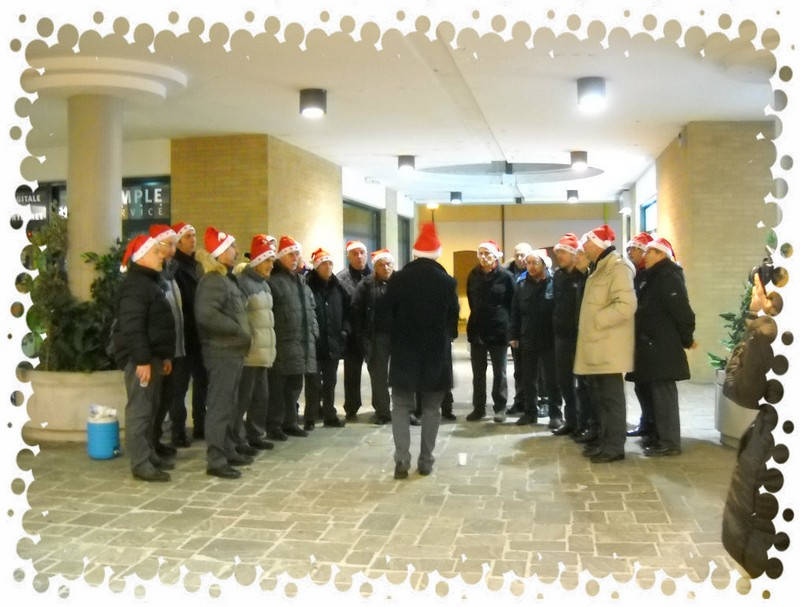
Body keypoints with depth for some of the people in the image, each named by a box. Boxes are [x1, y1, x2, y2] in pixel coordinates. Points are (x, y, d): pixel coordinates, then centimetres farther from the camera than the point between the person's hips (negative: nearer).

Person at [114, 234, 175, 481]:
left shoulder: (150, 282, 19)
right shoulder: (135, 285, -14)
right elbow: (132, 326, -22)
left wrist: (165, 356, 22)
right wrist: (142, 359, -25)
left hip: (153, 356, 11)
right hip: (140, 358, -11)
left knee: (150, 409, 15)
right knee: (139, 410, -8)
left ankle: (149, 456, 24)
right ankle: (140, 464, -6)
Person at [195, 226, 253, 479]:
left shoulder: (228, 279, 17)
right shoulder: (213, 280, -15)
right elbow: (206, 315, -27)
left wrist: (242, 334, 11)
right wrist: (238, 329, -20)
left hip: (233, 351, 10)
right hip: (221, 352, -10)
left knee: (229, 405, 17)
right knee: (220, 406, -6)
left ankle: (228, 451, 28)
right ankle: (215, 460, -2)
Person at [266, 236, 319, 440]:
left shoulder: (301, 282, 19)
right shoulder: (274, 281, -7)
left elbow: (310, 310, 24)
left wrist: (313, 332, 16)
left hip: (301, 344, 8)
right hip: (281, 345, -8)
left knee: (294, 386, 14)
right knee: (277, 386, -3)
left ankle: (290, 422, 23)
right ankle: (274, 425, 4)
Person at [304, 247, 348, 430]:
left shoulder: (337, 287, 9)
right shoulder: (308, 286, -9)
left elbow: (347, 310, 16)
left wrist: (345, 328, 4)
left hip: (333, 344, 5)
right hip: (314, 344, -5)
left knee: (330, 382, 15)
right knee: (313, 382, 0)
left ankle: (330, 415, 25)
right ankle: (310, 419, 9)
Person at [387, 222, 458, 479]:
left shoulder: (397, 280, -5)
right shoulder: (447, 282, -7)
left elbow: (388, 313, 1)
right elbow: (453, 317, 2)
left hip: (404, 352, 0)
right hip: (436, 353, 0)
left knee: (401, 406, 7)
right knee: (431, 408, 11)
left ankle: (402, 459, -4)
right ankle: (426, 461, 12)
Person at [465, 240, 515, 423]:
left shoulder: (505, 276, -6)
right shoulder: (473, 275, 5)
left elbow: (512, 303, -2)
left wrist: (504, 320, -4)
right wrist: (479, 316, 11)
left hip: (499, 329, -3)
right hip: (477, 329, 3)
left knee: (499, 371, 6)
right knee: (478, 371, 7)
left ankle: (500, 408, 14)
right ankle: (478, 407, 15)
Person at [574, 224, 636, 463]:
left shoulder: (618, 268, -12)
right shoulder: (599, 270, 18)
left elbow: (626, 306, -24)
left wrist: (596, 321, -18)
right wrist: (589, 324, 13)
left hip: (609, 348, -10)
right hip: (596, 347, 10)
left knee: (611, 397, -5)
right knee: (599, 397, 14)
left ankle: (614, 446, 1)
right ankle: (604, 441, 23)